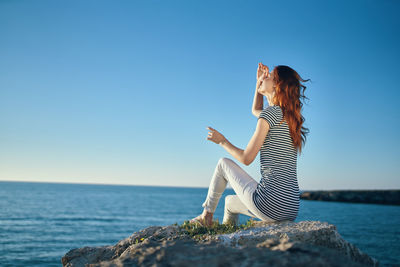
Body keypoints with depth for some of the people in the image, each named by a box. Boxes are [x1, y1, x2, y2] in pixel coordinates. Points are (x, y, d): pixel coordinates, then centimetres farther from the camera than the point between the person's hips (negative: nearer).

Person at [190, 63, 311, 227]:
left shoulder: (271, 112, -11)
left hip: (270, 205, -8)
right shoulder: (290, 116, 14)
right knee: (230, 201, 31)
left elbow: (246, 158, -10)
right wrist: (259, 81, 26)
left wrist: (222, 141, 6)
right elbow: (256, 110, 35)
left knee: (224, 163, 16)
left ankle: (206, 215, 28)